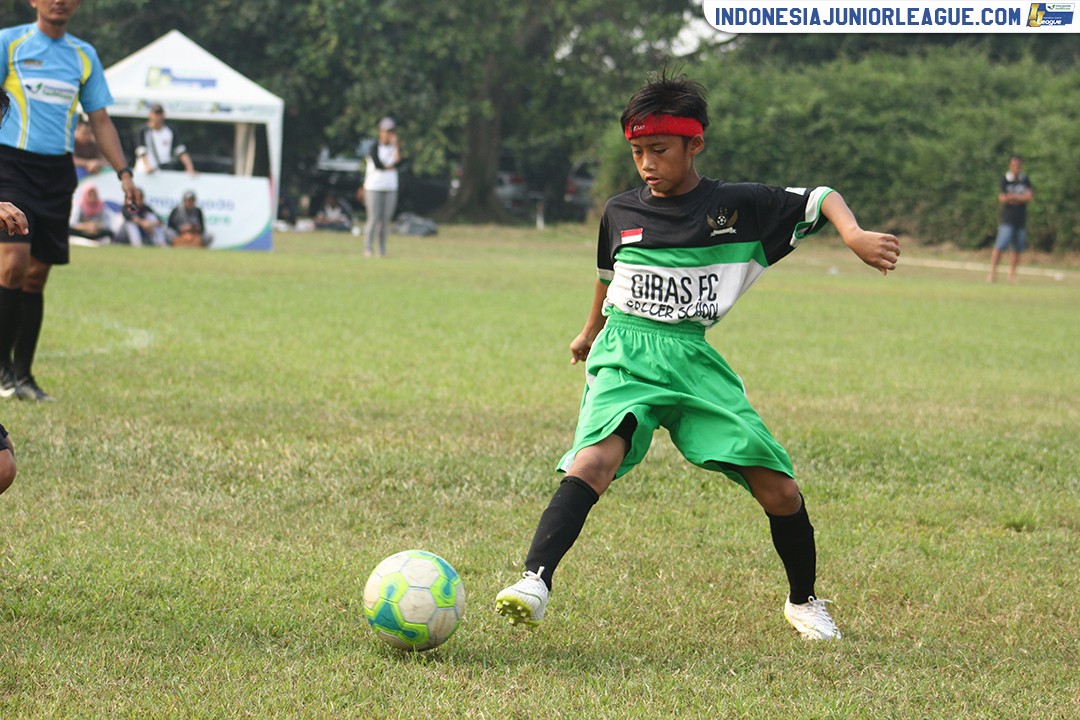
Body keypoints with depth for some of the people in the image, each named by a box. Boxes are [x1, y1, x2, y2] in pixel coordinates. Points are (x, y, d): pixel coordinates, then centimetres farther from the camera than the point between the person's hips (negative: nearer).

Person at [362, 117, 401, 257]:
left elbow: (398, 161, -8)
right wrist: (391, 166, -3)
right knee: (374, 219, -7)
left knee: (386, 219, 1)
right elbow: (377, 164, -15)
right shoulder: (374, 147, -3)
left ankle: (382, 249, 3)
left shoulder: (395, 147, 10)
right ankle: (368, 248, -4)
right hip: (374, 187, -4)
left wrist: (395, 144, -8)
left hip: (390, 188, 4)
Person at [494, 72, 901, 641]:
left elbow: (821, 199, 7)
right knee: (595, 460, -31)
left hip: (694, 360, 0)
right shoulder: (620, 212, 10)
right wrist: (590, 332, 45)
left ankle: (803, 600, 21)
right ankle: (534, 581, -44)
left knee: (778, 490, -5)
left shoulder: (738, 206, 2)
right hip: (624, 357, 0)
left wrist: (854, 235, -14)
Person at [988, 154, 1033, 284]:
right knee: (1000, 246, -14)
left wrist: (1012, 197, -10)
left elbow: (1030, 196, -4)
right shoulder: (1004, 180, 0)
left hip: (1021, 219, 4)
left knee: (1017, 248, 4)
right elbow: (1002, 198, -10)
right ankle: (993, 272, -12)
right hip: (1007, 219, -4)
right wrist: (1021, 197, -6)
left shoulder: (1026, 181, 10)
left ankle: (1012, 274, 10)